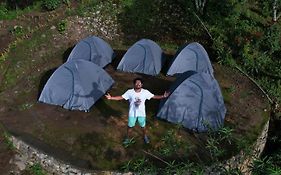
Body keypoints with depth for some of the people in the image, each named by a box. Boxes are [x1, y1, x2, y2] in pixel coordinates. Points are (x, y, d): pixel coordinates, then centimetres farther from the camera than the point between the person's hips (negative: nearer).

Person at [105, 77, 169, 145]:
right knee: (130, 126, 17)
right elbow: (121, 97, -14)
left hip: (141, 113, 1)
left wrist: (163, 96, -17)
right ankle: (128, 138, 43)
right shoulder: (130, 92, -17)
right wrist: (111, 98, -24)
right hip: (132, 113, -1)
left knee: (143, 126, 21)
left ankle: (145, 136, 50)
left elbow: (153, 96, -6)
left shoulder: (145, 92, -14)